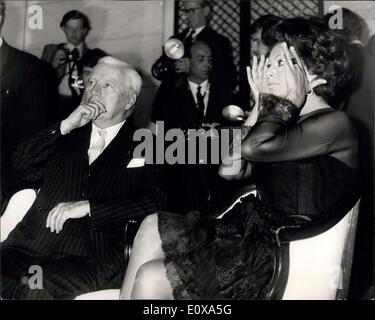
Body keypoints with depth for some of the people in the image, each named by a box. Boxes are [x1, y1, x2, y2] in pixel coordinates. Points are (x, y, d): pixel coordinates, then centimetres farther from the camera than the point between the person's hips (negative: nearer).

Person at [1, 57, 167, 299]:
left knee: (38, 290, -29)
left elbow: (157, 201, -7)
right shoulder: (68, 135, 18)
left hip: (92, 260, -3)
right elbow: (23, 168, 10)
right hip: (29, 246, 3)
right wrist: (64, 127, 0)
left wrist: (88, 206, -13)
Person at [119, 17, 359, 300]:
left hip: (286, 257, -8)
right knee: (153, 226, 2)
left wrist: (290, 98, -13)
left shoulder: (335, 123, -13)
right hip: (252, 229, 8)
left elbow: (253, 148, -30)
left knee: (150, 280, -13)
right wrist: (261, 105, 2)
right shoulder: (282, 119, 11)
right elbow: (230, 171, 4)